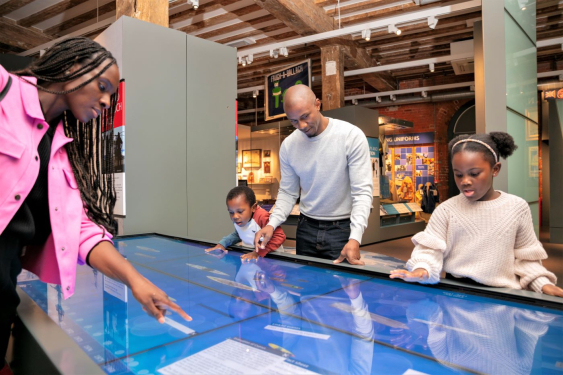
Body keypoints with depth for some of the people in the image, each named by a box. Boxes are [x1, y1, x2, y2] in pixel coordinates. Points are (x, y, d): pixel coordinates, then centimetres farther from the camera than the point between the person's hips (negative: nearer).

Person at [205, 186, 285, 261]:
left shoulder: (261, 217, -24)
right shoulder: (237, 220, -1)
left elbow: (280, 236, -28)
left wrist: (258, 253, -31)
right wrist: (222, 244, 3)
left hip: (268, 255, -5)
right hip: (248, 255, 6)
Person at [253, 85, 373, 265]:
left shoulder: (352, 136, -15)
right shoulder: (288, 145, -2)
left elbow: (362, 192, -17)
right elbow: (287, 192, 5)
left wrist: (355, 238, -28)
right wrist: (272, 224, -12)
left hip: (342, 229, -3)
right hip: (306, 227, 4)